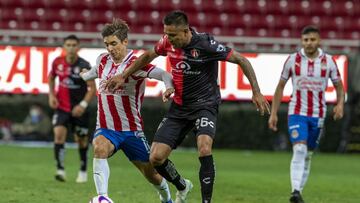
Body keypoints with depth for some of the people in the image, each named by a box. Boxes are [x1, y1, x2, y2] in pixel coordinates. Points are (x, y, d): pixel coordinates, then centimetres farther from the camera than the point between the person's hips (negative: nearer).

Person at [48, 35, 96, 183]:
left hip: (79, 109, -2)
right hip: (62, 106, 2)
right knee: (59, 133, -19)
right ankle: (60, 170, -20)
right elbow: (51, 77, 15)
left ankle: (83, 171, 29)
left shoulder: (84, 66, -16)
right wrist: (51, 95, 2)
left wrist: (83, 104, -25)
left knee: (81, 140, 10)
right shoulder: (58, 62, -5)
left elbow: (92, 88, -14)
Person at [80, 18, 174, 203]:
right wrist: (84, 75, 50)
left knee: (151, 175, 9)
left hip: (131, 130, -3)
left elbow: (163, 75, -29)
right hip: (105, 129, 3)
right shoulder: (103, 60, 4)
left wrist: (169, 87, -51)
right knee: (99, 148, -34)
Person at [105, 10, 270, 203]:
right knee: (156, 158, -3)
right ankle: (182, 187, 27)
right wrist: (123, 76, 16)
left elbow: (241, 60, -15)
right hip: (179, 107, 5)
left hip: (204, 106, -5)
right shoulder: (168, 42, -5)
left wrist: (256, 92, -16)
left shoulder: (205, 44, -21)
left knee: (204, 149, -32)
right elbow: (148, 56, 17)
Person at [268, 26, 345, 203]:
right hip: (297, 113, -2)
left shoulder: (328, 61, 0)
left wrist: (340, 104, -13)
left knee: (308, 155, 9)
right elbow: (280, 86, 7)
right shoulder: (293, 60, -2)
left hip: (318, 115, 2)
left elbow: (339, 86, 8)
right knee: (299, 149, -20)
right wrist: (273, 113, 4)